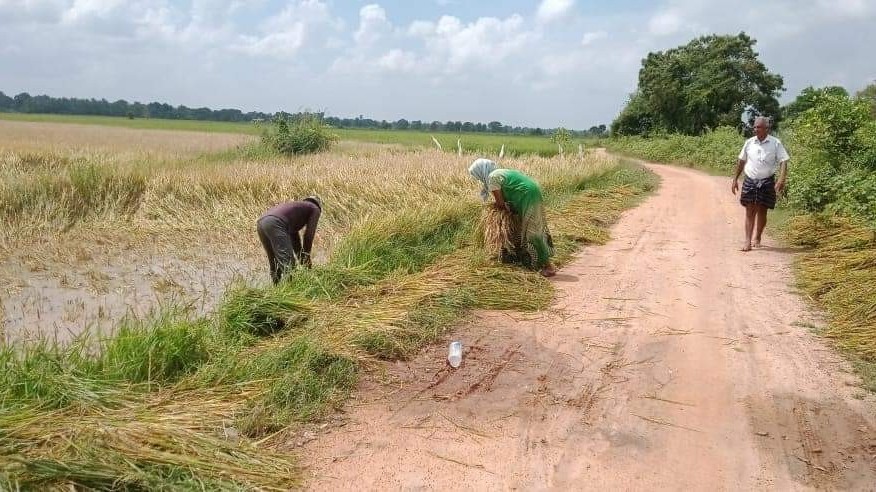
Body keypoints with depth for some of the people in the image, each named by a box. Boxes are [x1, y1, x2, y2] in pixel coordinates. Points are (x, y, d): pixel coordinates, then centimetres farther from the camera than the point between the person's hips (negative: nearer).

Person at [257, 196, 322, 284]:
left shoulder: (296, 207, 40)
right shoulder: (315, 209, 21)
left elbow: (294, 238, 41)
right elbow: (308, 236, 11)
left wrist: (301, 259, 40)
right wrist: (306, 256, 19)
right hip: (276, 224, -8)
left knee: (275, 265, 16)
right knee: (288, 264, -13)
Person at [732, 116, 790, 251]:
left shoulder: (775, 143, -3)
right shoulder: (749, 142, 5)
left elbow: (783, 161, -7)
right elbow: (741, 161, 14)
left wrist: (781, 179, -21)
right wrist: (735, 179, 13)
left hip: (767, 182, -2)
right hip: (750, 180, 2)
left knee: (762, 211, 6)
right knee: (750, 212, -4)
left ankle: (757, 238, 23)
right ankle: (748, 241, -7)